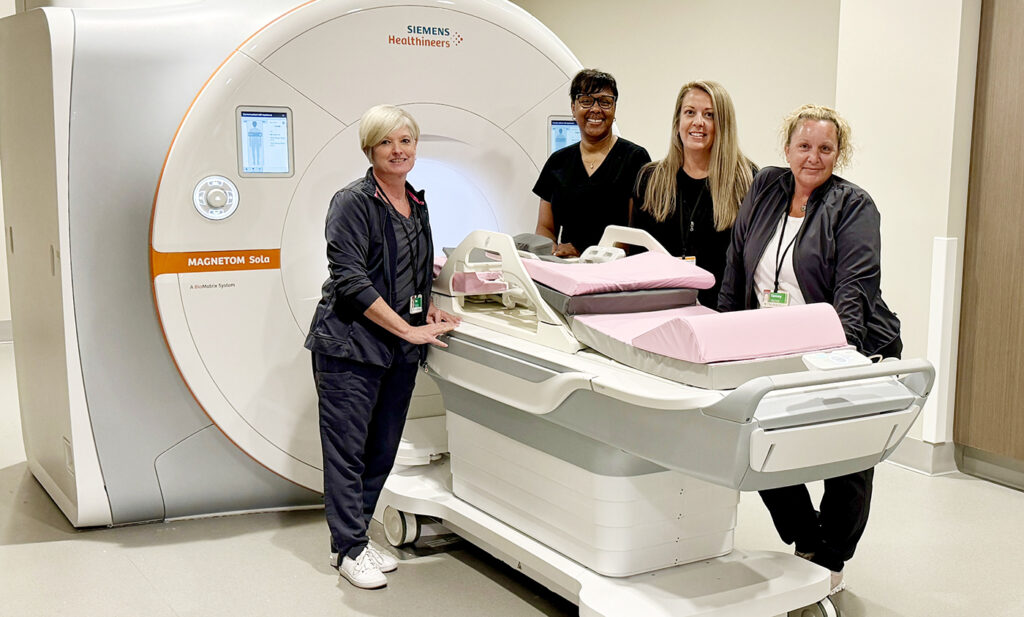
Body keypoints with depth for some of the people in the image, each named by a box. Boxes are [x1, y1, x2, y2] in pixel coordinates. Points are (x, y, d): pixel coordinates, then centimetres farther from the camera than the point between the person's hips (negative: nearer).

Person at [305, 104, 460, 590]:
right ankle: (349, 550, 9)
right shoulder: (353, 202, -9)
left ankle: (355, 536, 25)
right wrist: (408, 329, -16)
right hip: (350, 345, -7)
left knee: (383, 449, 11)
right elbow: (351, 279, -16)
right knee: (348, 449, -2)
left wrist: (430, 309, 8)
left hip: (400, 350, 7)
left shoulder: (417, 204, 15)